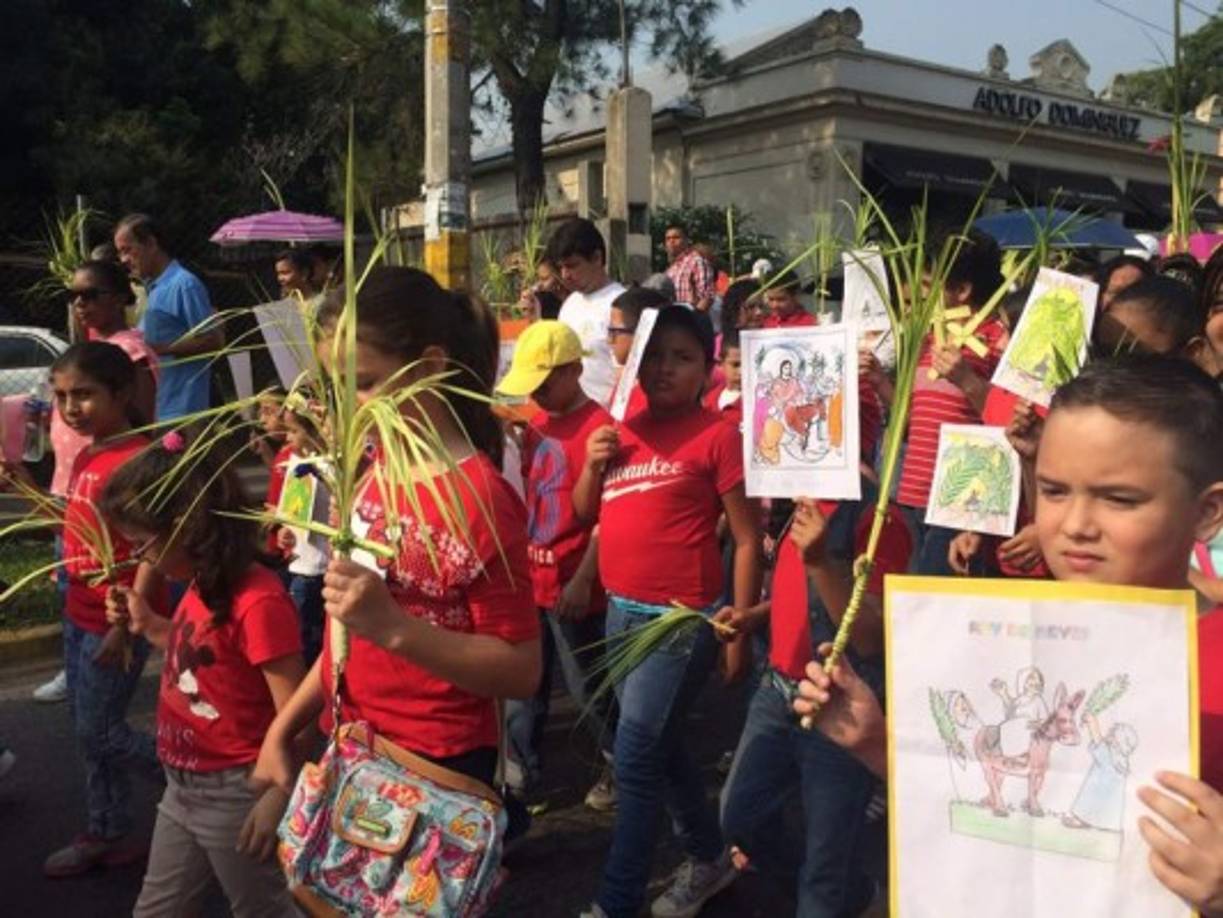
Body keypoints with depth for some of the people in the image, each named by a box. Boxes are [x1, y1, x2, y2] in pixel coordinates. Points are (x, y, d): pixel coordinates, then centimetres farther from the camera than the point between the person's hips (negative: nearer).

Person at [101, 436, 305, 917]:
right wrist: (149, 625, 8)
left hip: (233, 793, -9)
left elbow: (293, 712, -24)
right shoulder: (202, 588, 3)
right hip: (183, 786, 9)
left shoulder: (258, 602, -26)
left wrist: (276, 797, -21)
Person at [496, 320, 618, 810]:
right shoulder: (536, 424, 9)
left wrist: (583, 580, -17)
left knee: (587, 687, 8)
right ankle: (520, 770, 29)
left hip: (573, 587, -7)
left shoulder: (599, 427, -16)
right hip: (530, 579, 7)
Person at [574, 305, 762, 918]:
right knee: (660, 749, 19)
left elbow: (748, 539, -11)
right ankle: (709, 859, 40)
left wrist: (737, 634, -11)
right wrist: (594, 464, -5)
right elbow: (586, 512, 15)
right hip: (621, 612, 7)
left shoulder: (717, 436, -12)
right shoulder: (624, 431, 8)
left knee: (635, 761, -2)